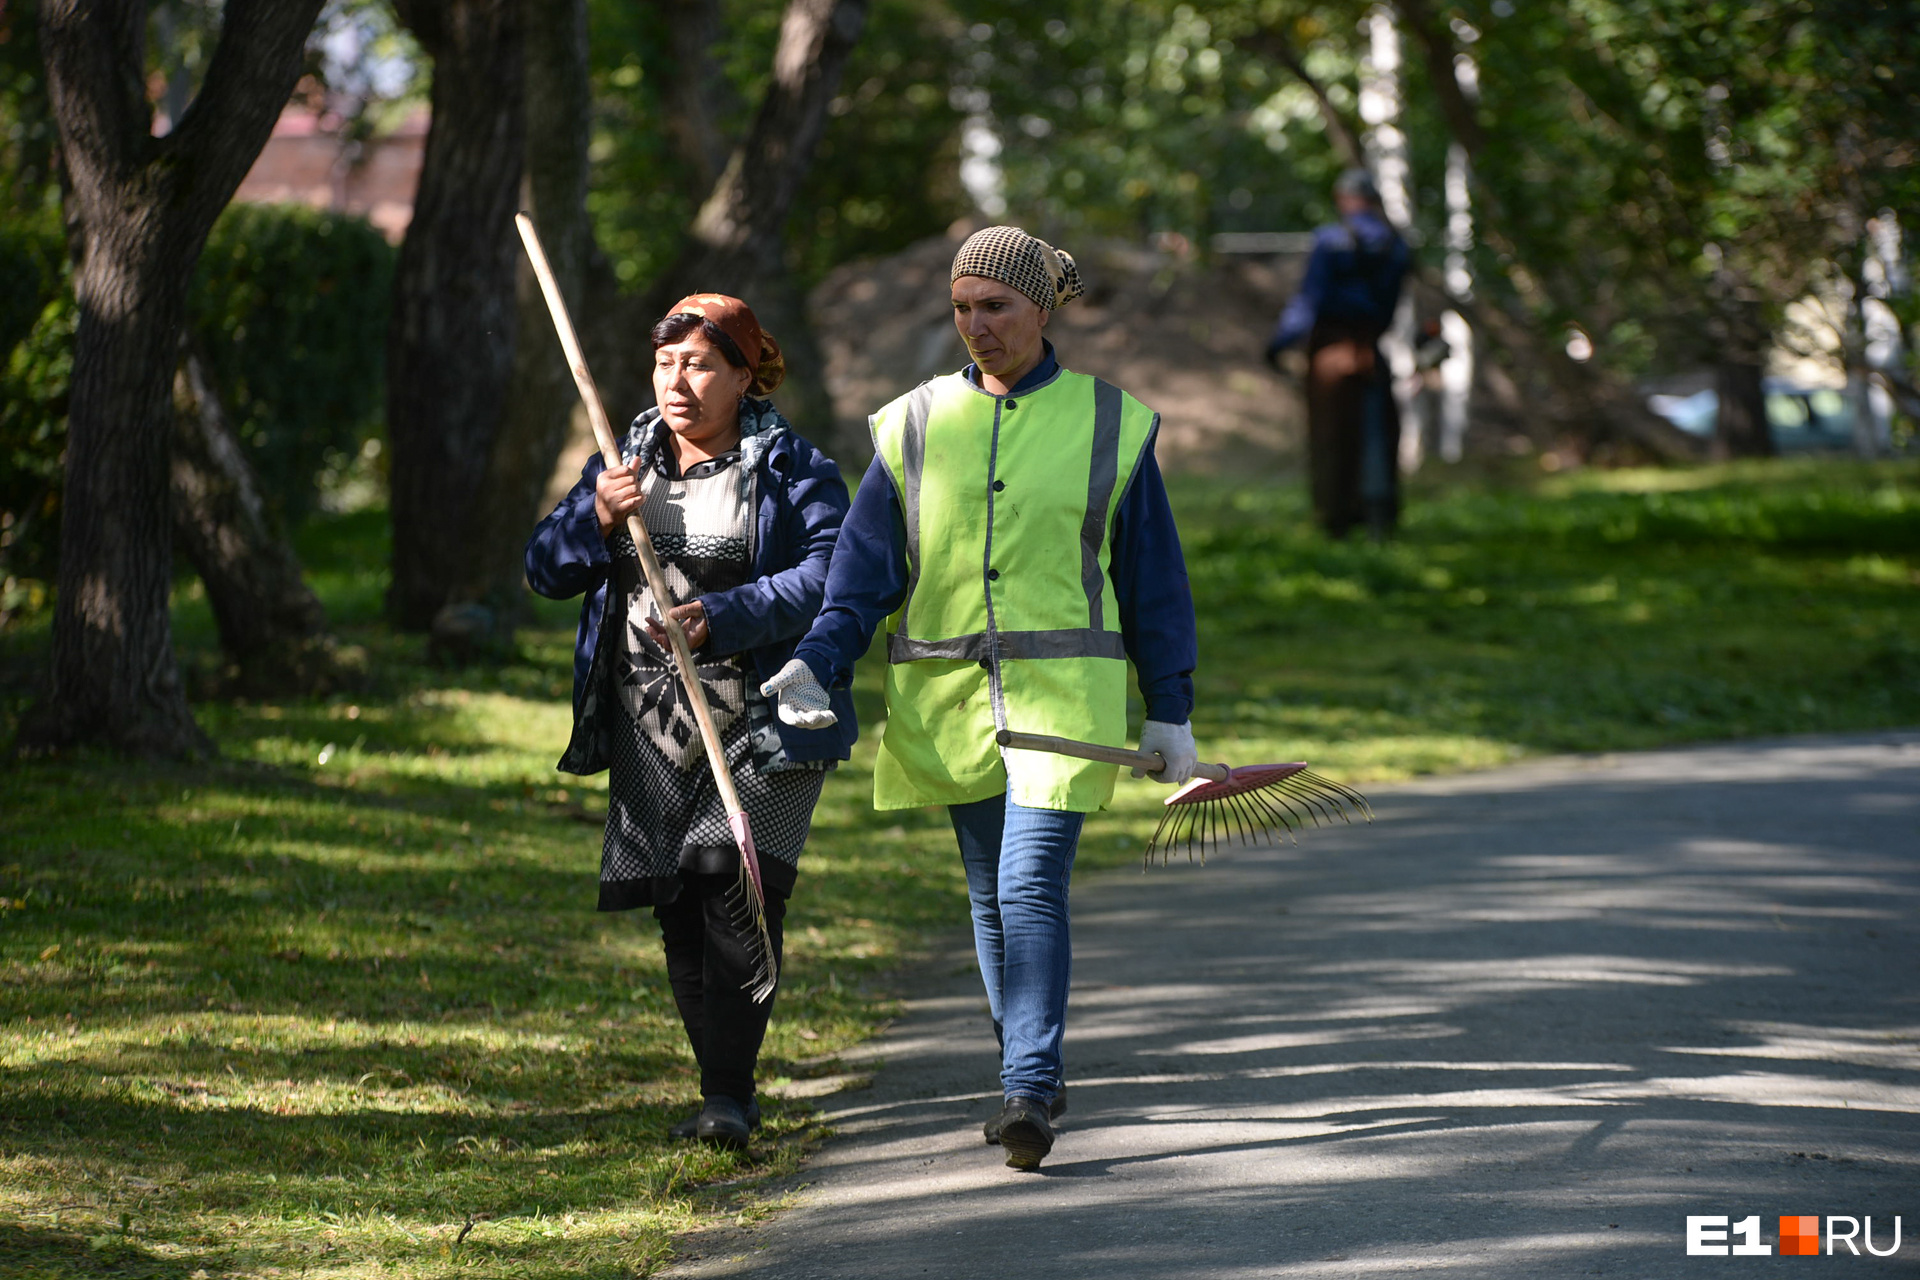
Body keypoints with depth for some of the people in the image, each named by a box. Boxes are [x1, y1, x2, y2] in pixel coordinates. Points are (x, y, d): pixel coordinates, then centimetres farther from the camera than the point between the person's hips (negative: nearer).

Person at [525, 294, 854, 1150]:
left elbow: (829, 579, -14)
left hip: (765, 722, -5)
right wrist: (597, 518, -10)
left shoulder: (792, 471, -1)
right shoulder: (625, 463, 14)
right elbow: (546, 572, 10)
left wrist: (725, 615, -25)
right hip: (651, 725, 5)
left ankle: (732, 1093, -11)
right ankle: (723, 1090, 15)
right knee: (678, 907, 4)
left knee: (737, 885, -16)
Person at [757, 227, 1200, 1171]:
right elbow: (866, 561, 4)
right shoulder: (916, 426, 6)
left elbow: (1152, 578, 6)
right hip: (948, 701, 3)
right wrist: (820, 662, -12)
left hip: (1063, 693, -3)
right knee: (992, 894, 10)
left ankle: (1028, 1092, -15)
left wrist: (1170, 712, 5)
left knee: (1033, 885, -15)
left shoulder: (1107, 424, 2)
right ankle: (1036, 1070, 24)